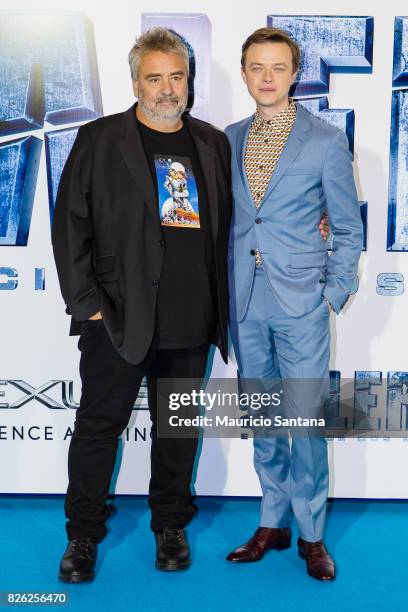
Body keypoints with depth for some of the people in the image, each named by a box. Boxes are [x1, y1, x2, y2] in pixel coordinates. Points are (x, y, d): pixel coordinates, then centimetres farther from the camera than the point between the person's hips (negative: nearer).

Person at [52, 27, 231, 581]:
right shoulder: (98, 140, -1)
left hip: (191, 325, 3)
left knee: (179, 428, 13)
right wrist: (87, 303, -8)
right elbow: (71, 227, -3)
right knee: (98, 426, 7)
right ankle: (83, 535, 23)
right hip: (117, 320, -3)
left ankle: (171, 526, 31)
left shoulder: (213, 144, 9)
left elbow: (226, 224, 15)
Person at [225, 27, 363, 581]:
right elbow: (225, 218, 13)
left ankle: (311, 535, 17)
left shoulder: (327, 141, -2)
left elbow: (349, 230, 2)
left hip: (301, 302, -4)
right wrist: (224, 287, 6)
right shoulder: (229, 140, 8)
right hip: (246, 301, 4)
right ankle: (273, 523, 27)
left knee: (306, 418, 0)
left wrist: (334, 295, -4)